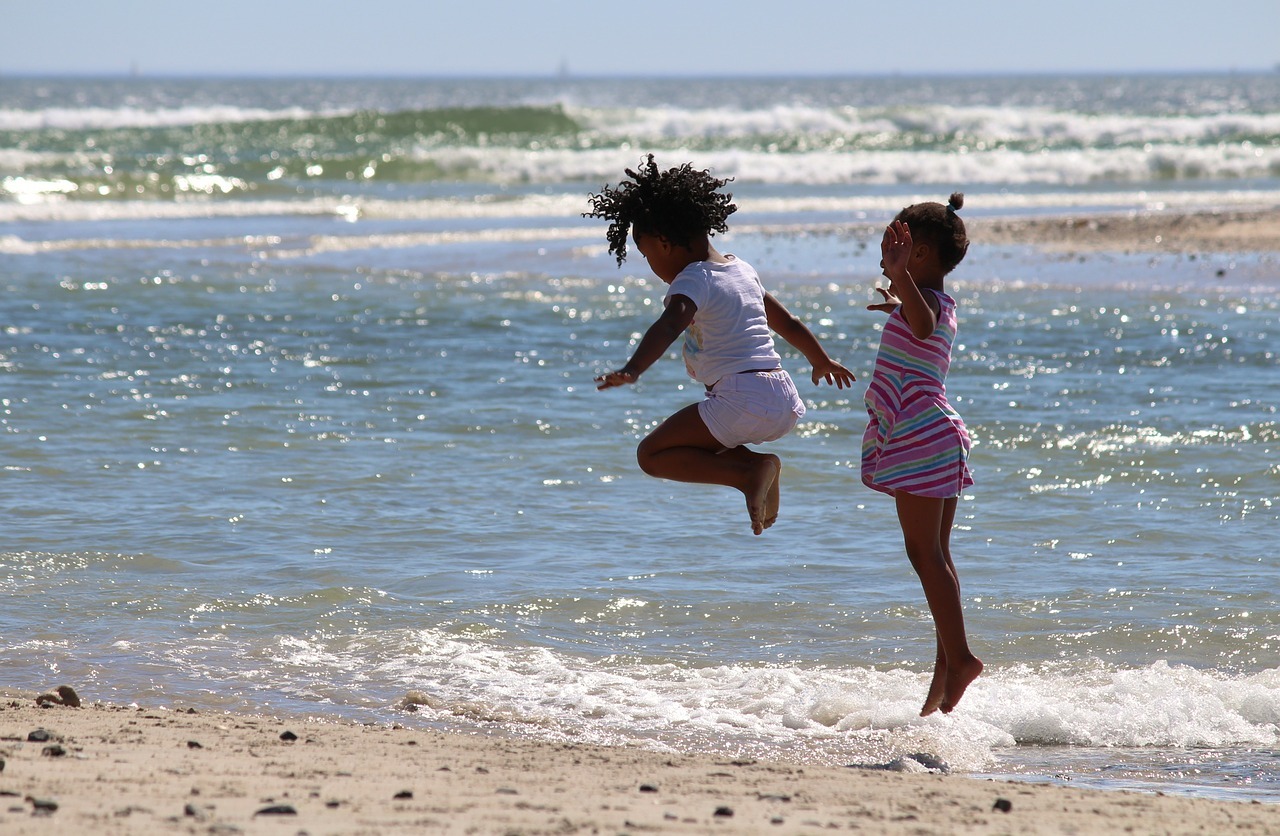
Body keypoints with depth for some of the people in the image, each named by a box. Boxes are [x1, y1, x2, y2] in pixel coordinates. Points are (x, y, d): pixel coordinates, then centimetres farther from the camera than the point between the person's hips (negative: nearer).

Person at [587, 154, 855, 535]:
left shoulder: (693, 281, -7)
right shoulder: (742, 269, 19)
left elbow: (667, 328, -28)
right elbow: (788, 322, 33)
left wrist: (632, 370, -43)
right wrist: (822, 361, 49)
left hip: (742, 400, -9)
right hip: (786, 405, 9)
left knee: (652, 455, -1)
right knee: (695, 439, 32)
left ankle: (749, 473, -14)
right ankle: (761, 467, 7)